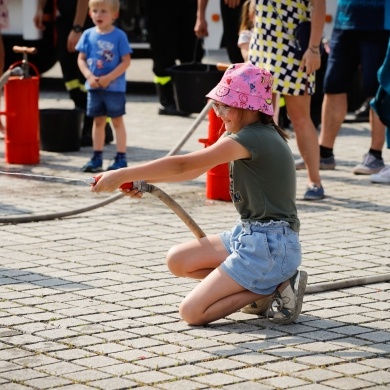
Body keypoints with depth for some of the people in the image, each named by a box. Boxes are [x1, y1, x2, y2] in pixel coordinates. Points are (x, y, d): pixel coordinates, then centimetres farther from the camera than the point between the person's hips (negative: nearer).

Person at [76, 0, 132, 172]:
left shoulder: (119, 36, -10)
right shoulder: (88, 35, 2)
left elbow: (126, 61, -11)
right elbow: (81, 59, 4)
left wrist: (108, 78, -18)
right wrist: (89, 76, -13)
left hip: (114, 87, -4)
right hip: (94, 87, 4)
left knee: (117, 121, 4)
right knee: (98, 121, 12)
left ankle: (121, 158, 9)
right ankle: (97, 157, 20)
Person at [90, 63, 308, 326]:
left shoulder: (252, 139, -20)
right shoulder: (256, 134, 11)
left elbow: (182, 164, -23)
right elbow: (194, 170, 13)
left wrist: (123, 174, -20)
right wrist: (142, 179, 2)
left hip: (270, 246, -10)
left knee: (191, 312, -10)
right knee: (177, 260, 12)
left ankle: (276, 286, -4)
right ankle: (261, 285, 7)